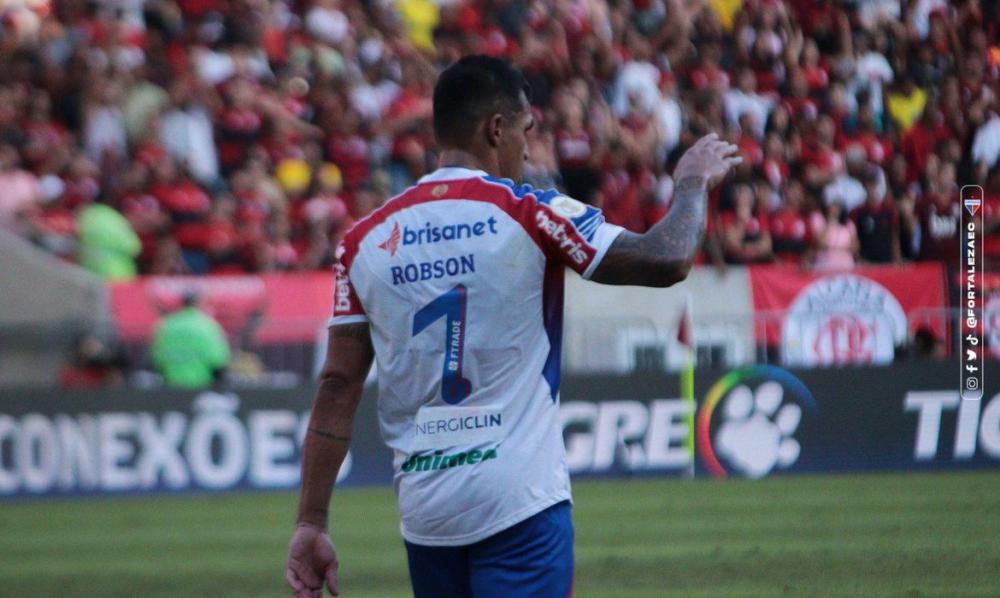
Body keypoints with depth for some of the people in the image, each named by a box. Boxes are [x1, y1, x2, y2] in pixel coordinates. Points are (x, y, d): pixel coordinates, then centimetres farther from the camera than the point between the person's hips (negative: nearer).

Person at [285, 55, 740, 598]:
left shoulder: (366, 239, 7)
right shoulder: (528, 213, -5)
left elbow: (337, 386, 5)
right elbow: (666, 260, -8)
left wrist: (311, 523, 7)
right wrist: (693, 182, 12)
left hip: (423, 510, 5)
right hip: (520, 503, -5)